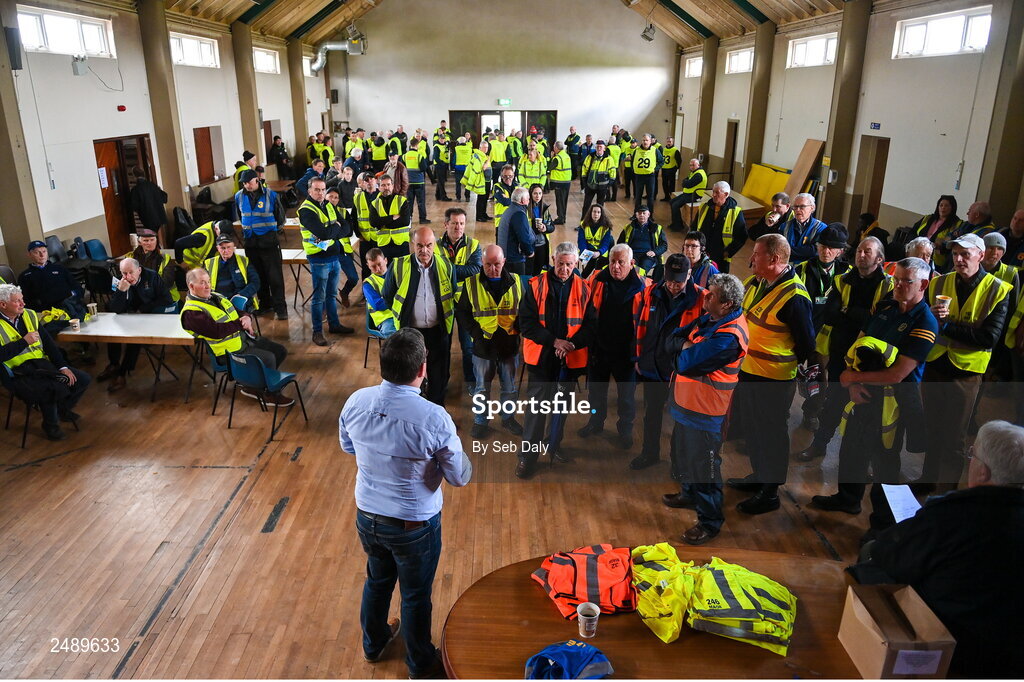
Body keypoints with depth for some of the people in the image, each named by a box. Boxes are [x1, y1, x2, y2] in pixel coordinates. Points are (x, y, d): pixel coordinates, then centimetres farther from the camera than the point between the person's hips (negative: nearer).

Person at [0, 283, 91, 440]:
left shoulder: (29, 315, 10)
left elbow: (48, 342, 8)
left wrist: (62, 366, -1)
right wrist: (24, 342, -19)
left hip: (43, 365, 7)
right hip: (18, 374, -7)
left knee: (83, 379, -5)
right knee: (53, 389, -32)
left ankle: (62, 410, 22)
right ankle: (50, 424, -2)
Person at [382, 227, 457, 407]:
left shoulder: (447, 266, -8)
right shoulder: (398, 266, -13)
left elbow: (454, 295, 7)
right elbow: (387, 296, 3)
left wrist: (447, 319, 7)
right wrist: (402, 315, 6)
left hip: (439, 331, 1)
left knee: (439, 375, 15)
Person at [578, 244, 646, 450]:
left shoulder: (642, 286, -11)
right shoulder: (596, 280, -6)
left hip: (626, 351, -2)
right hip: (599, 348, 2)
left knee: (627, 394, 14)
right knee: (596, 388, 20)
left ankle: (625, 430, 35)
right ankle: (596, 421, 43)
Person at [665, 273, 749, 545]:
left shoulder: (727, 337, -29)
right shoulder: (711, 318, 2)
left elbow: (685, 364, -28)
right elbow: (677, 336, 11)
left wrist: (685, 348, -8)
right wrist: (688, 348, -9)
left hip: (704, 411, -10)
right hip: (687, 403, 10)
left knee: (703, 465, 3)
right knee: (684, 453, 26)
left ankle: (710, 521, 19)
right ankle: (689, 493, 48)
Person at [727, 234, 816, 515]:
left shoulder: (794, 296, -23)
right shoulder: (755, 283, 3)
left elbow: (806, 342, -15)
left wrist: (801, 370, -3)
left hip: (774, 379, -8)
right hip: (747, 370, 9)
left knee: (771, 433, 7)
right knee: (752, 427, 23)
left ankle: (770, 493, 24)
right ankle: (758, 476, 43)